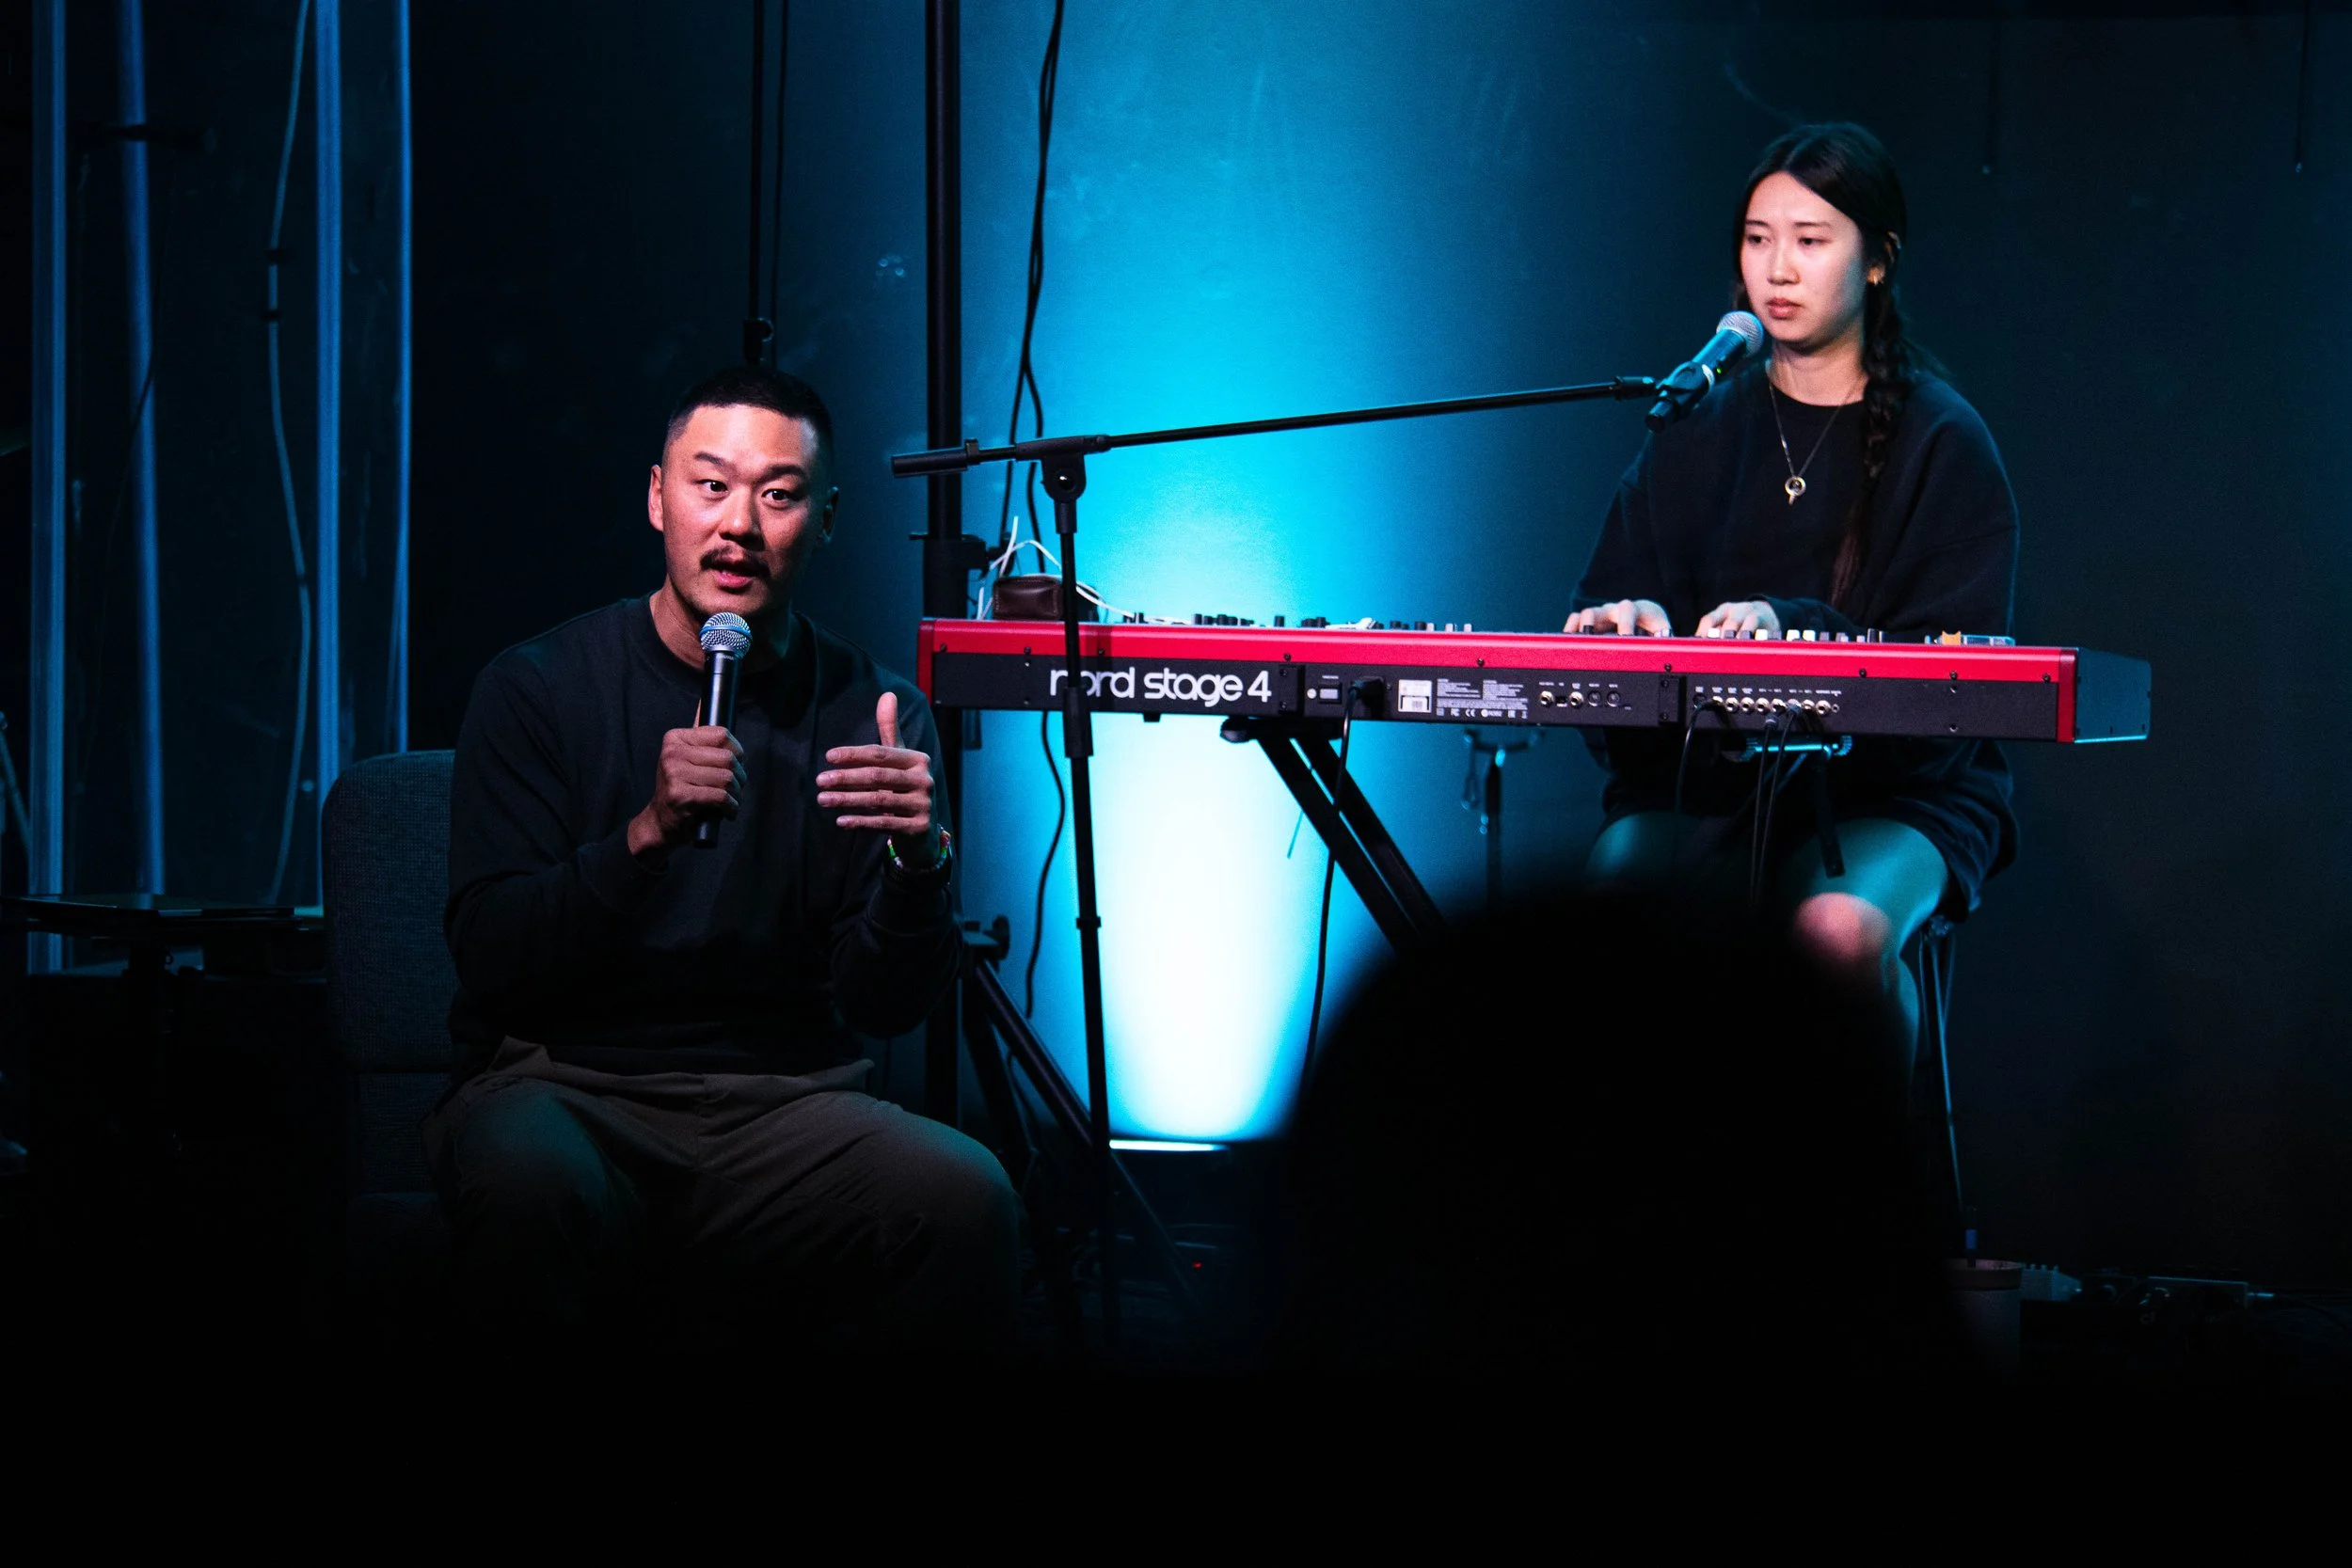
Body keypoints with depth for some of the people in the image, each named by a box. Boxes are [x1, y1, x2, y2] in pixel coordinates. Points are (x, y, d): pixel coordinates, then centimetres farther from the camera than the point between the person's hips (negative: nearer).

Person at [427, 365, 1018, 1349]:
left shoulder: (873, 713, 6)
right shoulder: (537, 687, 1)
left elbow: (884, 1005, 1)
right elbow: (490, 959, -9)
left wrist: (918, 868, -21)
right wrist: (646, 835, -24)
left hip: (783, 1102, 2)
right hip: (564, 1082, -2)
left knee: (965, 1197, -29)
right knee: (530, 1178, -37)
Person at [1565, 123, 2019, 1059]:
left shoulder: (1941, 444, 3)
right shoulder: (1700, 429, 15)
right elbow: (1612, 606, 11)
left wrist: (1789, 626, -23)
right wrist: (1627, 627, -15)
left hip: (1892, 797, -3)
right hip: (1694, 781, 3)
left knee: (1839, 932, -36)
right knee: (1612, 903, -30)